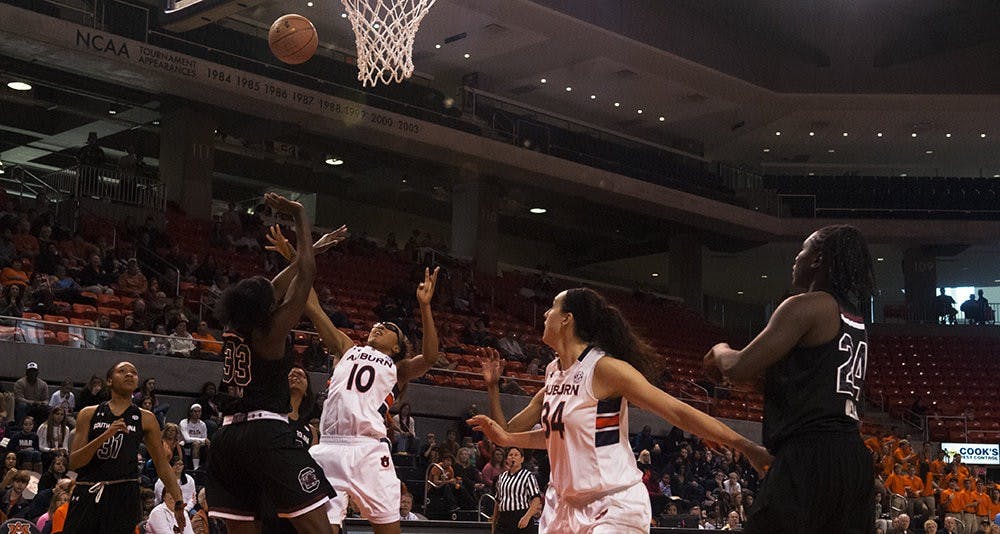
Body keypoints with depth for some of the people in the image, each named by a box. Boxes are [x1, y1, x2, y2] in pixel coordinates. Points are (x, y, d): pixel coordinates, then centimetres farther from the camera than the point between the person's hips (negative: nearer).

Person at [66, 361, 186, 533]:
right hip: (86, 494, 1)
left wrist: (179, 502, 1)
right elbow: (73, 463, -1)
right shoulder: (89, 414, 8)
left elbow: (162, 464, 12)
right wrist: (105, 436, -15)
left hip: (124, 495, -1)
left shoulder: (145, 418, 9)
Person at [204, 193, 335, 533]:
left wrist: (311, 249, 36)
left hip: (227, 437, 8)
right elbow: (306, 274, -2)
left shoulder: (232, 328, 13)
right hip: (266, 433, -8)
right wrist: (300, 215, 6)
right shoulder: (271, 330, -5)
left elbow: (274, 288, 27)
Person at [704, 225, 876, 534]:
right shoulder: (855, 319, 19)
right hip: (854, 458, 9)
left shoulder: (806, 306, -7)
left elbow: (740, 369, -10)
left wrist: (720, 352, 13)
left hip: (809, 456, -9)